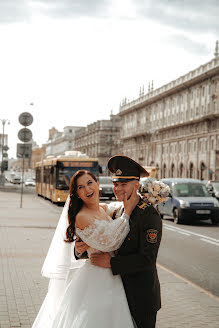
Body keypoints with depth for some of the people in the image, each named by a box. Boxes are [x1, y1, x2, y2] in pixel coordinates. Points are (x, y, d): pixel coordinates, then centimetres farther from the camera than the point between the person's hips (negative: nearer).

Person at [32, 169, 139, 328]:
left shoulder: (104, 209, 4)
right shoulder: (82, 217, -19)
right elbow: (110, 242, -18)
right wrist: (128, 212, -14)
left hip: (111, 277, 8)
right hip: (96, 278, -8)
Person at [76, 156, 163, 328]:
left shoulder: (149, 215, -17)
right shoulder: (117, 212, 6)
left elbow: (147, 259, -23)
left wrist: (111, 262, -22)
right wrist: (81, 247, -14)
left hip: (142, 297, -7)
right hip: (121, 291, 7)